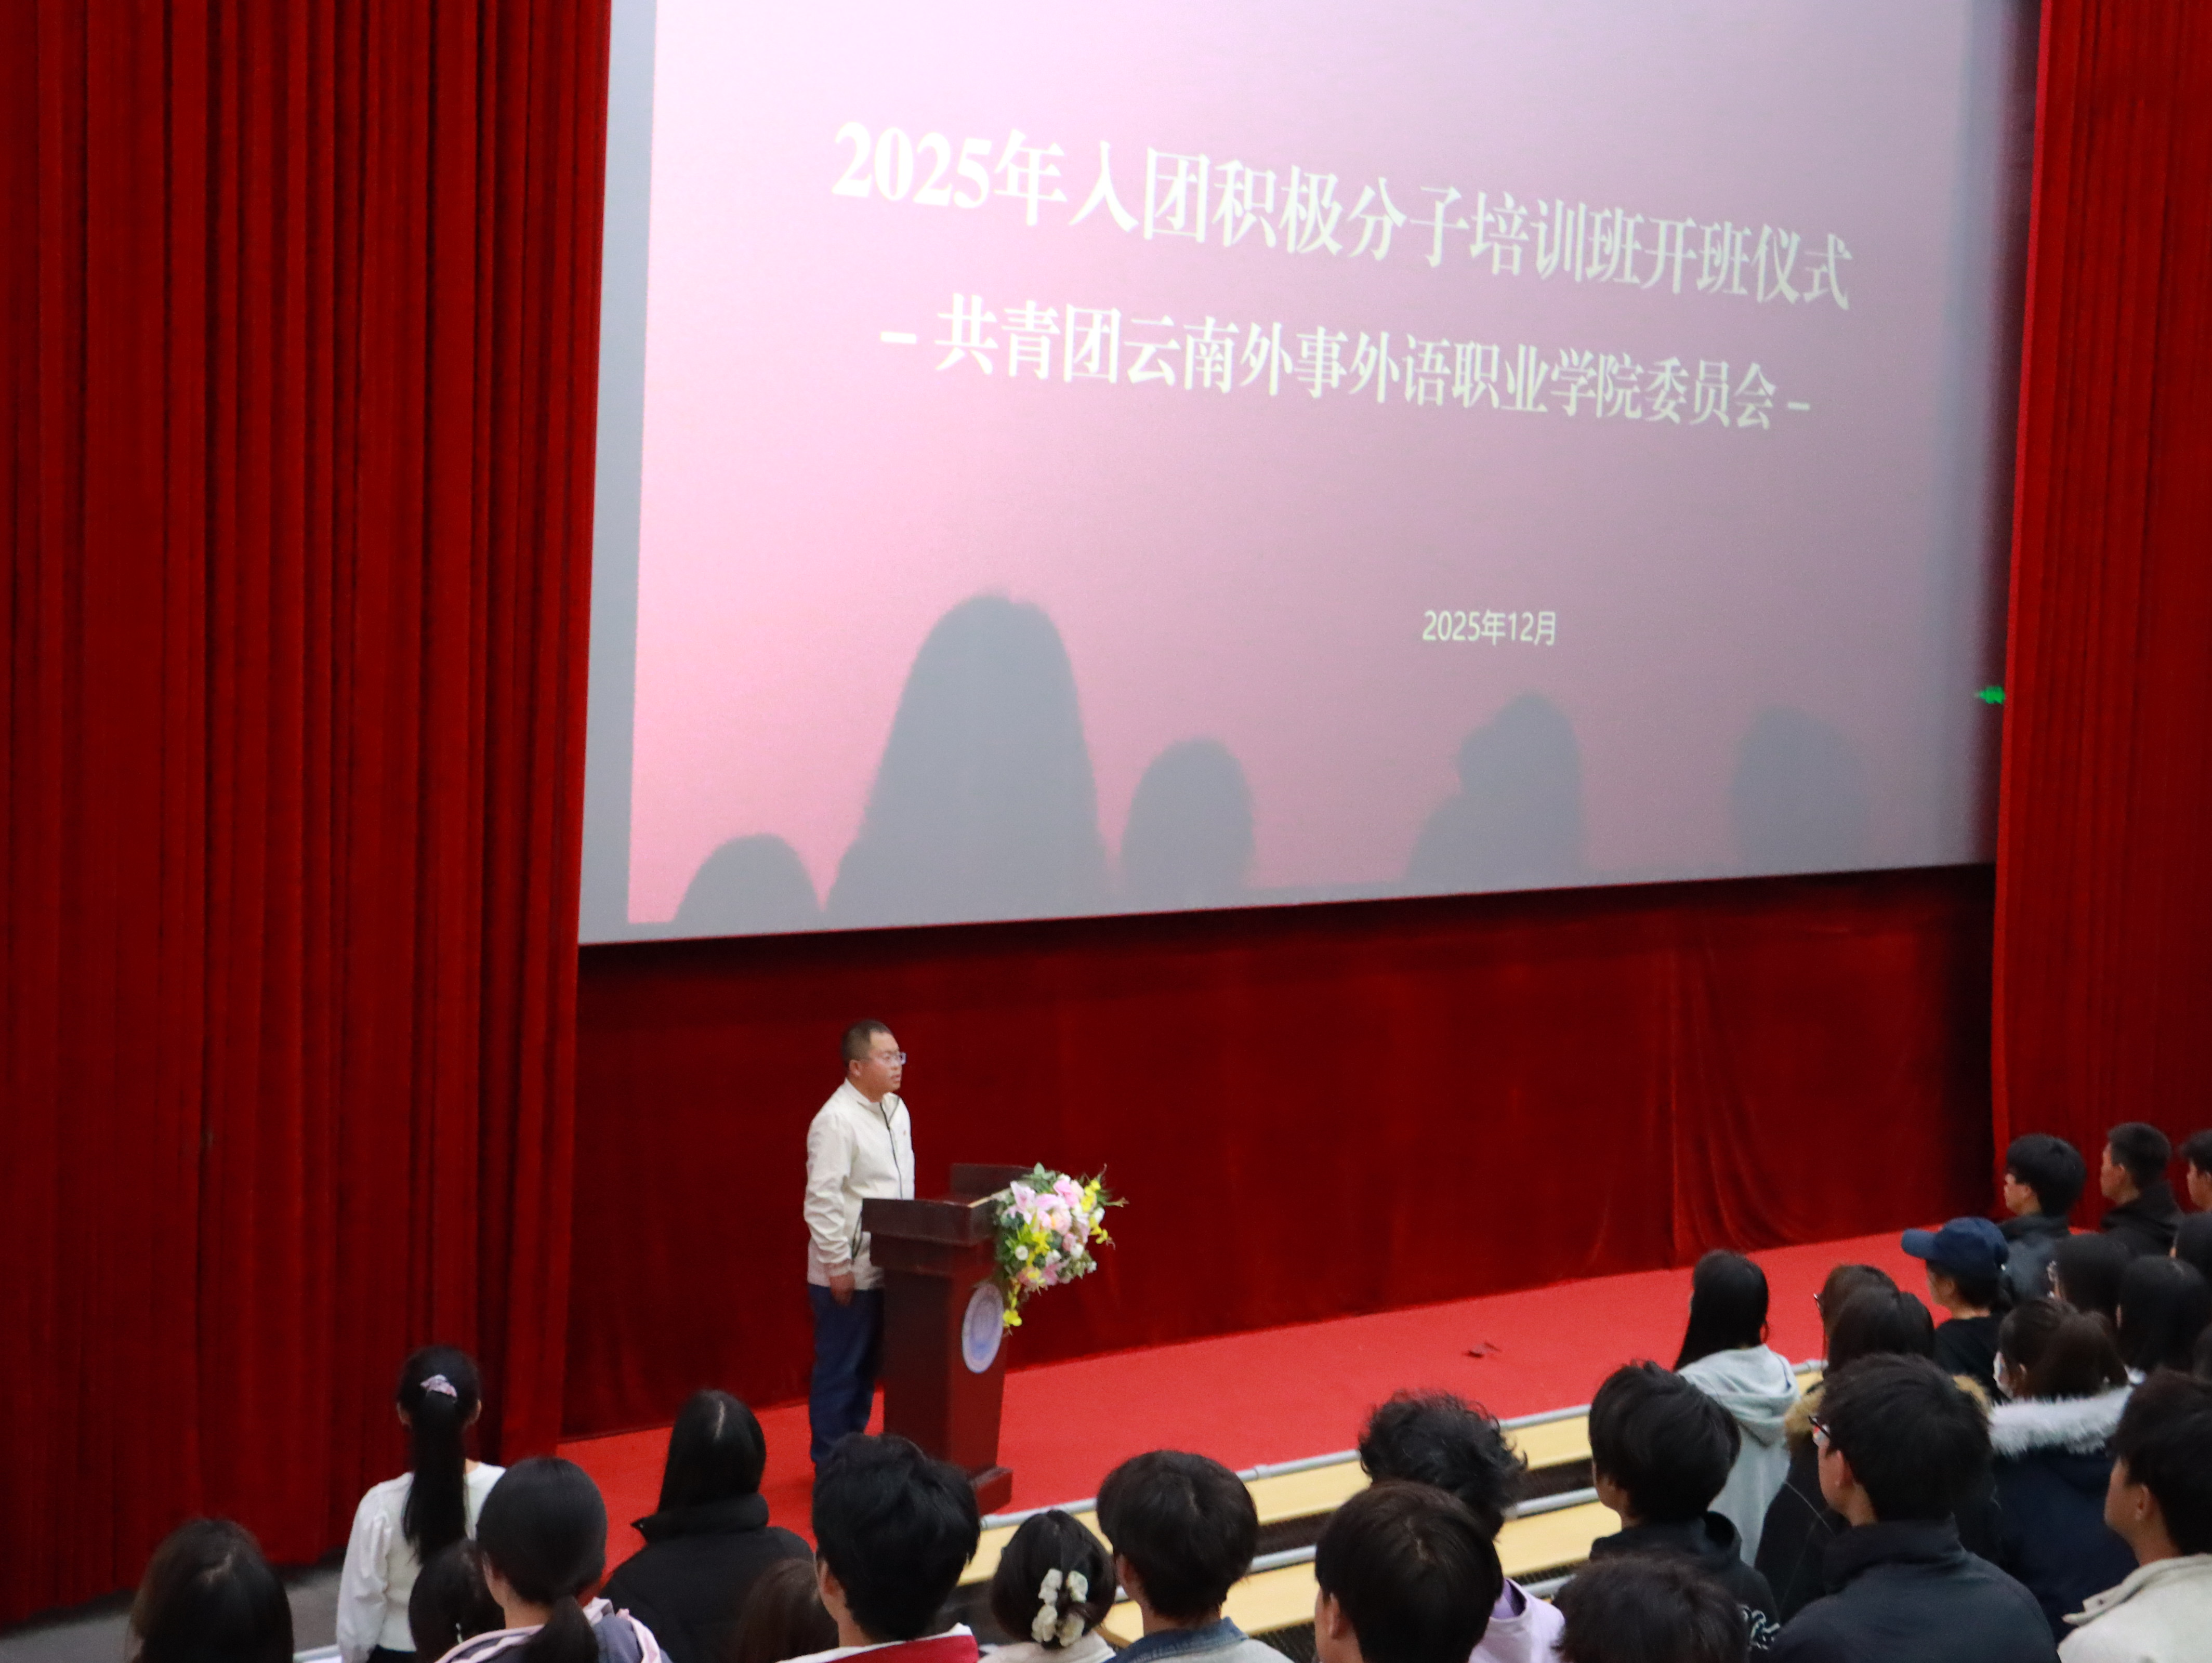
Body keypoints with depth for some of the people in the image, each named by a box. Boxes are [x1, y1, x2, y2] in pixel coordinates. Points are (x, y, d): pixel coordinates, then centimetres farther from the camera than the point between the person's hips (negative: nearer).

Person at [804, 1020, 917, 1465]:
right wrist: (838, 1267, -19)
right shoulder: (836, 1120, -18)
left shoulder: (895, 1110, 9)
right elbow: (822, 1200, -20)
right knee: (839, 1372, 1)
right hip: (847, 1274, -8)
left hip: (887, 1268, 8)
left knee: (867, 1368, 17)